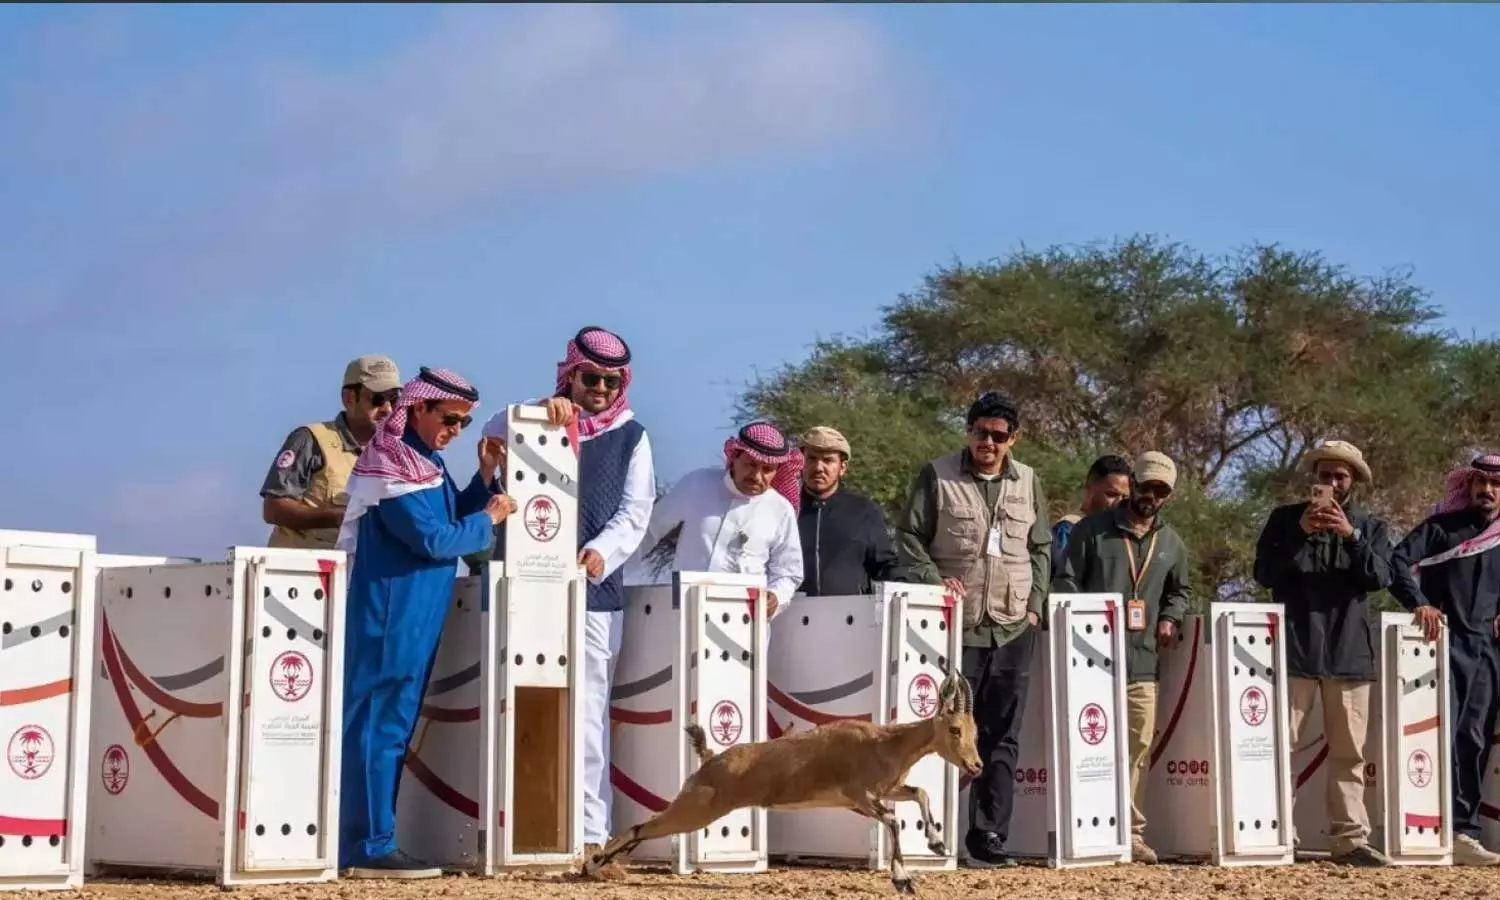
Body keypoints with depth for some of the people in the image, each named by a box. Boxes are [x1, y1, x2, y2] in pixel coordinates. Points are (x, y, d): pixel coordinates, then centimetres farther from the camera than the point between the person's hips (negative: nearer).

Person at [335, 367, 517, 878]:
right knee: (379, 727, -9)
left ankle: (367, 838, 14)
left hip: (414, 616, 10)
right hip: (388, 616, -10)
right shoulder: (390, 466, -14)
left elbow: (452, 520, 16)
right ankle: (369, 847, -8)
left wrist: (486, 478, 5)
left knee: (393, 727, 10)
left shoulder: (427, 461, 15)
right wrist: (489, 519, -7)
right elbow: (433, 539, -19)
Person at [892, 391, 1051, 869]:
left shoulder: (1028, 483, 12)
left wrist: (1034, 604, 7)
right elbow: (908, 537, 1)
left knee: (1002, 739, 5)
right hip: (956, 627, -4)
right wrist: (934, 580, -13)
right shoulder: (937, 476, 1)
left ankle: (989, 836, 9)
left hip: (1014, 630, 4)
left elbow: (1040, 549, 17)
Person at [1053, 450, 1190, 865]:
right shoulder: (1092, 529, 3)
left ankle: (1132, 832, 8)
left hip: (1141, 663, 4)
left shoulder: (1172, 543, 16)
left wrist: (1170, 618, 11)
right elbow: (1065, 582, 1)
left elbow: (1178, 591, 31)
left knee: (1138, 749, 2)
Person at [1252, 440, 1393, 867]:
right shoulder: (1285, 518, 9)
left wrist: (1351, 536, -16)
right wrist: (1300, 533, -12)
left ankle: (1350, 838, 4)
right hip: (1294, 649, -2)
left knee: (1349, 751, 2)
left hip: (1349, 651, 2)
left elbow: (1380, 577, -2)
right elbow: (1264, 573, 0)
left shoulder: (1371, 526, 13)